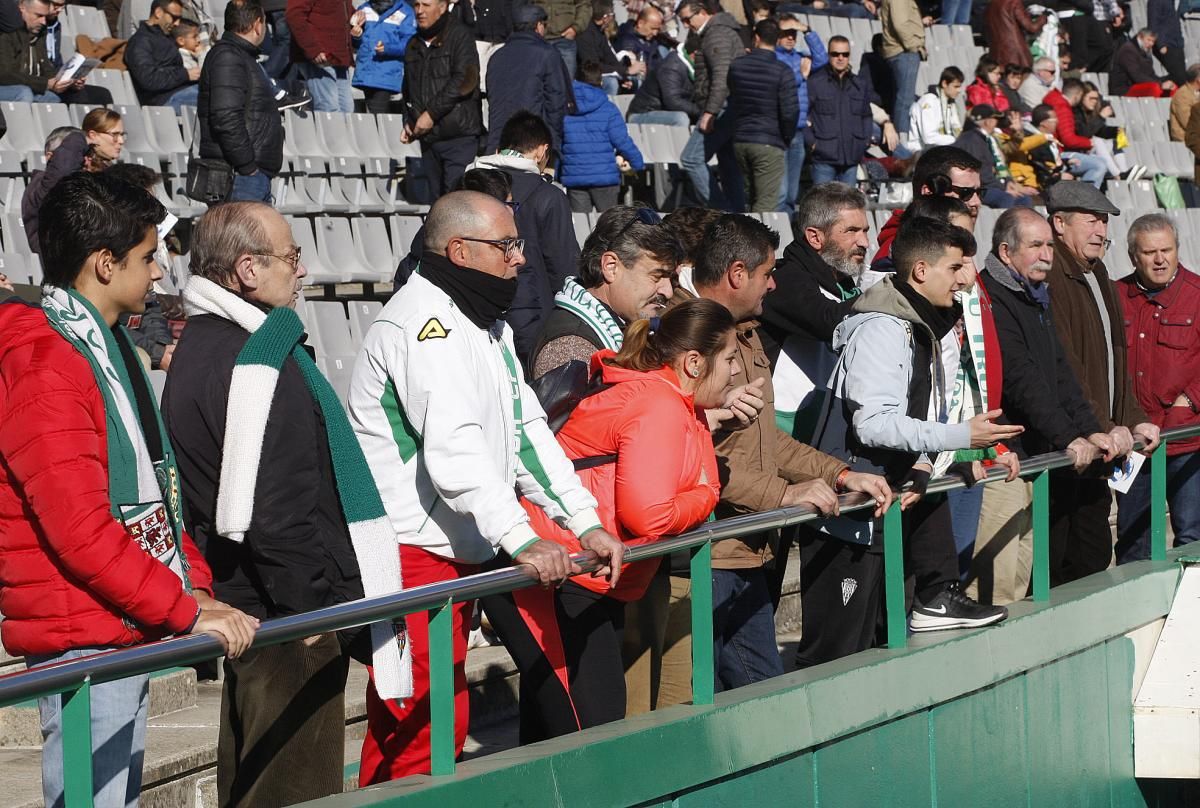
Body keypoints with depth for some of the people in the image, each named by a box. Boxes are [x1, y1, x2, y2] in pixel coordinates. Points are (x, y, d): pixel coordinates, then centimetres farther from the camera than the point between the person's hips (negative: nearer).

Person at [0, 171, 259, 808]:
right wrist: (188, 610, -20)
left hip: (131, 634, 10)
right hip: (84, 642, -10)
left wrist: (197, 584, 7)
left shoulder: (108, 348, 16)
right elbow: (80, 530, -22)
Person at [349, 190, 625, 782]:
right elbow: (452, 446, -26)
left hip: (455, 555, 10)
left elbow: (525, 428, 15)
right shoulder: (424, 322, -15)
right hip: (410, 556, -10)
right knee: (427, 729, -12)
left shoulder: (486, 325, 18)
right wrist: (521, 539, -33)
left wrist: (586, 525, 4)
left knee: (395, 729, 12)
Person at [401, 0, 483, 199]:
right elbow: (409, 89, 28)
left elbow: (464, 80, -15)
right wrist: (408, 122, 13)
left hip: (459, 137, -7)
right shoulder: (414, 44, 18)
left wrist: (432, 113, -15)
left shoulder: (459, 36, -4)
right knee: (437, 197, 7)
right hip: (428, 138, 7)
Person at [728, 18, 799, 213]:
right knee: (767, 202, -5)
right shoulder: (782, 72, -12)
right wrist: (787, 138, 2)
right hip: (770, 144, -5)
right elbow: (790, 111, -13)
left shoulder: (736, 66, 3)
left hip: (740, 141, 5)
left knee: (751, 200, 16)